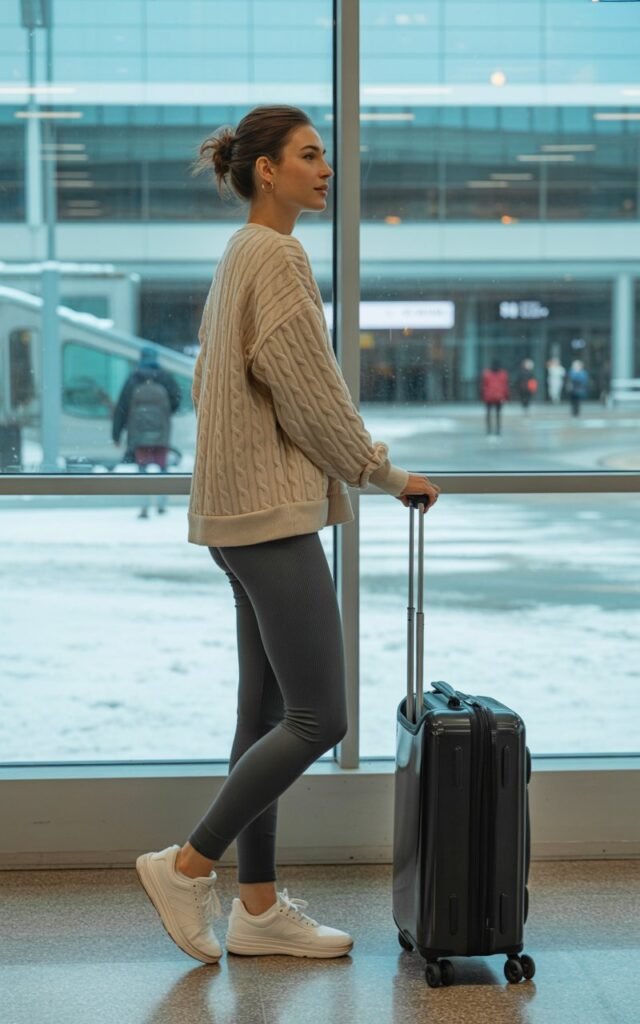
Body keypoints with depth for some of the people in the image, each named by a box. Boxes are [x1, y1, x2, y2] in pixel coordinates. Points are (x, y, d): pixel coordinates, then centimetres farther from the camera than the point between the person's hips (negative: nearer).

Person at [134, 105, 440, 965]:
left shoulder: (241, 256, 17)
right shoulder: (277, 256, -14)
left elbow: (208, 382, 21)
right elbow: (312, 395, -16)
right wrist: (386, 474, -4)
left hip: (245, 510, 11)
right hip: (274, 510, -11)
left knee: (268, 713, 10)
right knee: (319, 716, -7)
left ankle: (258, 908, 15)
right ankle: (187, 865, 0)